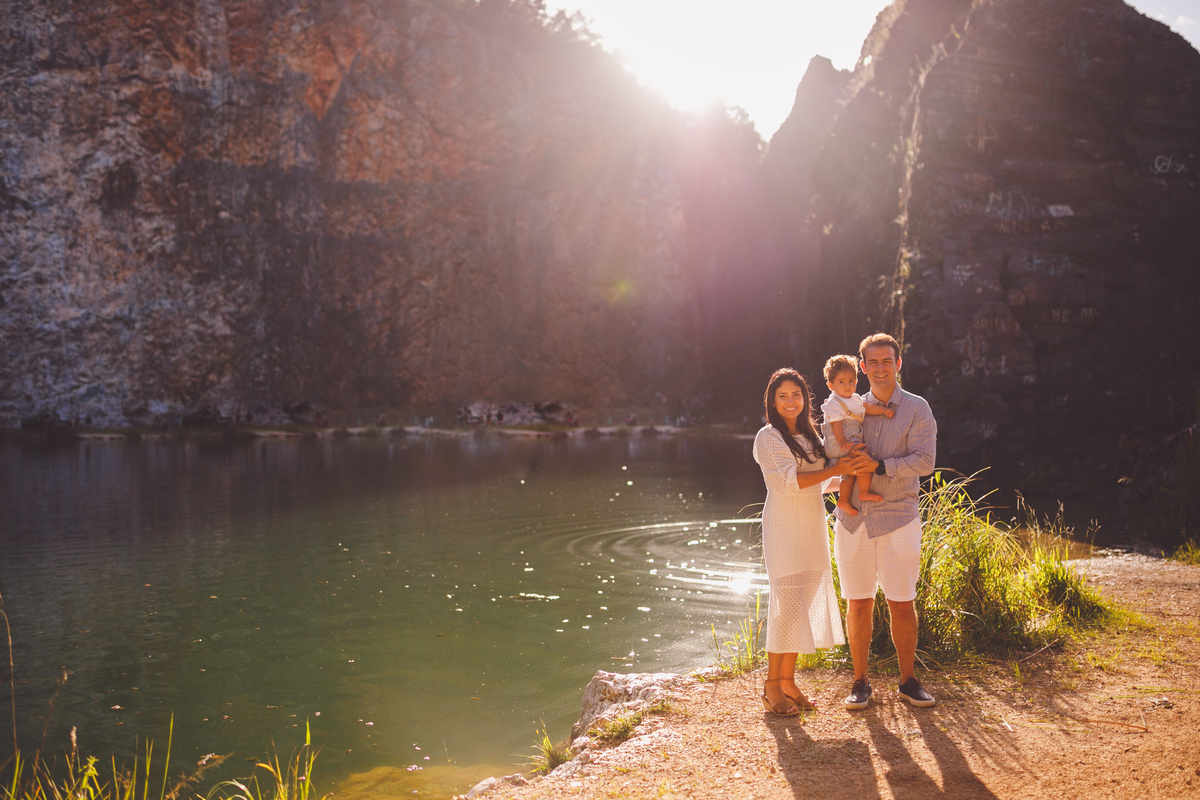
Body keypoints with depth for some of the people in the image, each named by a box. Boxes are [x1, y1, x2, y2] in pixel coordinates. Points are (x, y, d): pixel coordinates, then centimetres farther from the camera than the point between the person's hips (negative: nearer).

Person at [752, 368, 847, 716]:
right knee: (787, 604, -9)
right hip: (784, 527, -7)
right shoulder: (768, 437, -7)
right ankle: (772, 687, -1)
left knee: (805, 604, 7)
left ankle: (788, 680, 16)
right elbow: (787, 481, -17)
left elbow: (822, 481, 18)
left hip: (812, 527, 7)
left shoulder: (810, 436, 16)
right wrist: (835, 470, -18)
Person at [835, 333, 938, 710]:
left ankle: (908, 681, 17)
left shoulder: (917, 409, 2)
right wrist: (846, 461, -6)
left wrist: (879, 466, -21)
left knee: (902, 605, 1)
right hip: (852, 519, 2)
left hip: (897, 519, -2)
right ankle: (860, 682, 17)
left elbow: (924, 461, -10)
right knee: (858, 604, 5)